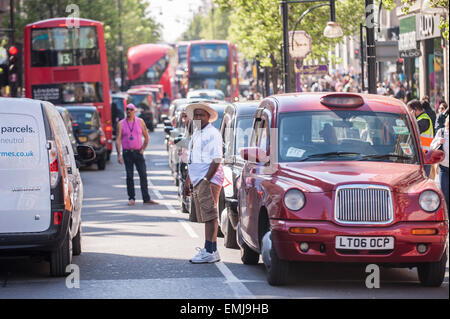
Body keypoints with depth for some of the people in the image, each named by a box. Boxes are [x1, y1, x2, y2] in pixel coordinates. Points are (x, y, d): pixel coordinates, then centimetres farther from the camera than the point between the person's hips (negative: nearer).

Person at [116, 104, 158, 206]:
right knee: (129, 176, 0)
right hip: (127, 153, -1)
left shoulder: (140, 122, 5)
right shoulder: (121, 124, 2)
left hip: (138, 152, 1)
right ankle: (131, 198, 9)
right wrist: (119, 154, -8)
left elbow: (146, 137, 12)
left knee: (143, 175, -5)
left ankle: (146, 198, -2)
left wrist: (143, 149, 3)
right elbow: (118, 140, 0)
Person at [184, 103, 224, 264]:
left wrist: (206, 179, -22)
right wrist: (187, 182, 25)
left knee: (209, 216, -13)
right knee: (207, 217, 11)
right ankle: (208, 248, 14)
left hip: (209, 180, -10)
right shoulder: (195, 134, 22)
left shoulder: (212, 134, -8)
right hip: (197, 181, 10)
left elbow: (216, 160, -16)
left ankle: (211, 252, -16)